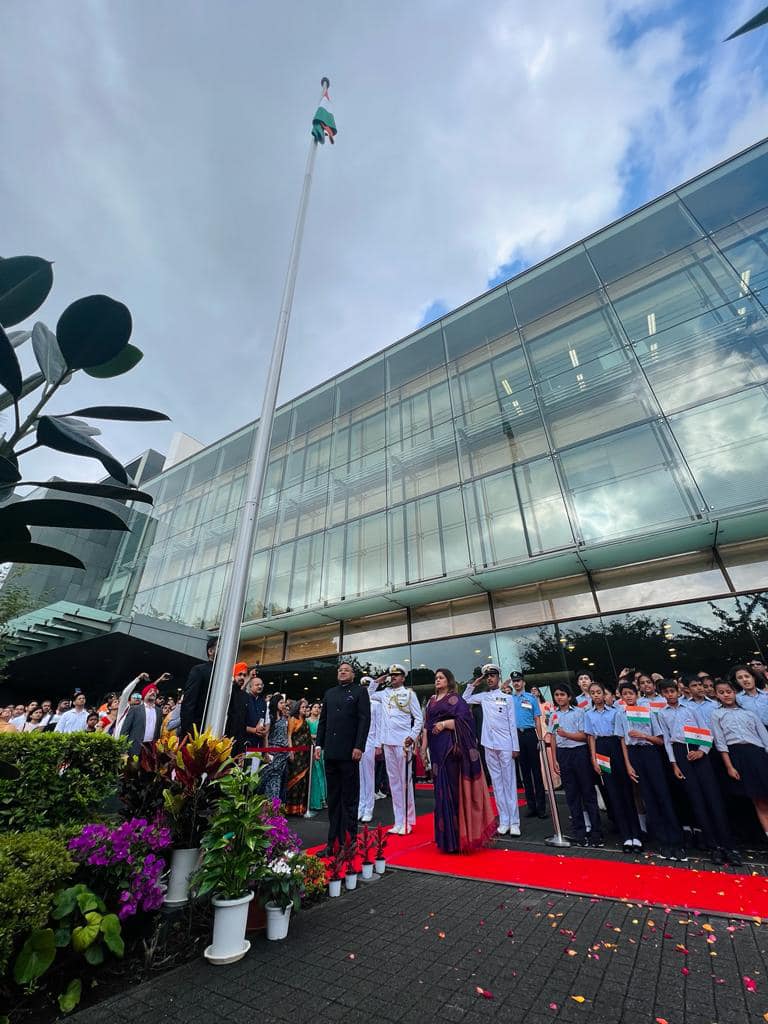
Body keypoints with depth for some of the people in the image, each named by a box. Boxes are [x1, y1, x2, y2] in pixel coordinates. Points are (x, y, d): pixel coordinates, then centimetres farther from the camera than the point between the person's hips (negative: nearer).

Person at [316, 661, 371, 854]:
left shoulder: (360, 691, -1)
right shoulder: (329, 693, 15)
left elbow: (365, 719, -8)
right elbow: (322, 720, 15)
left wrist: (359, 746, -14)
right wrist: (318, 744, 6)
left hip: (349, 752, -5)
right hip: (330, 752, 5)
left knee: (349, 798, 4)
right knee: (333, 798, 12)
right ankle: (333, 840, 21)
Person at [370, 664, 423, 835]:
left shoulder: (409, 693, 0)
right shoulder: (385, 693, 11)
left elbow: (419, 718, -1)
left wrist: (412, 736, -11)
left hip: (402, 742, -4)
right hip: (387, 742, 5)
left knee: (405, 781, 1)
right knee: (394, 781, 10)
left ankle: (408, 821, 13)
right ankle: (399, 821, 19)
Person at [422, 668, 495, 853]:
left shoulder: (455, 699, -3)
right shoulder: (432, 701, 16)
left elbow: (463, 719, -13)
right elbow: (426, 725, 15)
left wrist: (444, 723, -18)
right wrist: (424, 746, 9)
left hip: (451, 747, -6)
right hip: (436, 749, 6)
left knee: (452, 787, -4)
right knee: (441, 788, 10)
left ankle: (456, 836, 6)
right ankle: (447, 835, 22)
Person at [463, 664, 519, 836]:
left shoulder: (507, 697, 1)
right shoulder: (483, 697, 7)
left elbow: (512, 724, 0)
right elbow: (464, 700, 13)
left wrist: (515, 747, -2)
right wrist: (472, 684, 4)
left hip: (505, 745, -3)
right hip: (489, 745, 3)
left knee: (509, 782, 1)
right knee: (497, 782, 8)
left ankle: (514, 822, 7)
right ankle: (504, 821, 15)